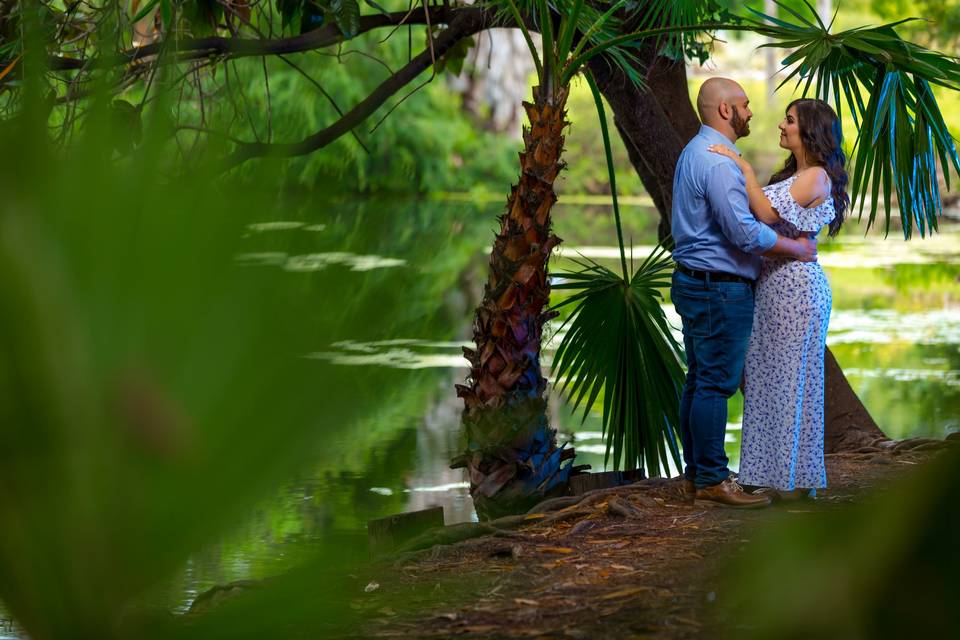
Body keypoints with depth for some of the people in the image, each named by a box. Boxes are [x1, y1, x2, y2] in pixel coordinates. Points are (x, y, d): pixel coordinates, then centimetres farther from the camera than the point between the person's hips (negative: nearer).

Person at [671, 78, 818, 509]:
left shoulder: (695, 152, 16)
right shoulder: (719, 161, -18)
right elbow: (744, 232, -23)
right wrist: (796, 248, -10)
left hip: (692, 281, 11)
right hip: (721, 288, -11)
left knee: (698, 382, 13)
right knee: (716, 384, -6)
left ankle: (695, 475, 18)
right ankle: (712, 480, -3)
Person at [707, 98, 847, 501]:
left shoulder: (817, 177, -12)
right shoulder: (794, 176, 18)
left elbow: (768, 214, -21)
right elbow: (766, 217, 15)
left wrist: (744, 169, -16)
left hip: (796, 283, -10)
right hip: (772, 283, 10)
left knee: (792, 379, -4)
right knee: (771, 378, 11)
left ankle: (798, 481, 2)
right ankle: (779, 475, 17)